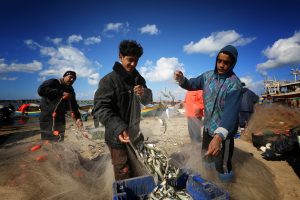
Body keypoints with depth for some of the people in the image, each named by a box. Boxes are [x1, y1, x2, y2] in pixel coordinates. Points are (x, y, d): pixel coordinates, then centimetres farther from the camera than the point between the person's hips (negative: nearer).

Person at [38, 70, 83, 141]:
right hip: (47, 118, -6)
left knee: (60, 141, 15)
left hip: (60, 119, 7)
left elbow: (74, 105, 5)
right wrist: (61, 93, -25)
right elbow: (41, 90, -26)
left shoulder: (70, 90, 12)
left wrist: (77, 118, -10)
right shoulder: (53, 82, -6)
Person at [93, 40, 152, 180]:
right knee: (124, 176, 3)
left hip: (135, 134, 7)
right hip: (118, 137, -6)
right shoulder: (109, 80, -11)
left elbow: (147, 101, 12)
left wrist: (144, 93, -13)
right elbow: (100, 108, -18)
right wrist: (118, 128, -33)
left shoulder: (138, 79, 10)